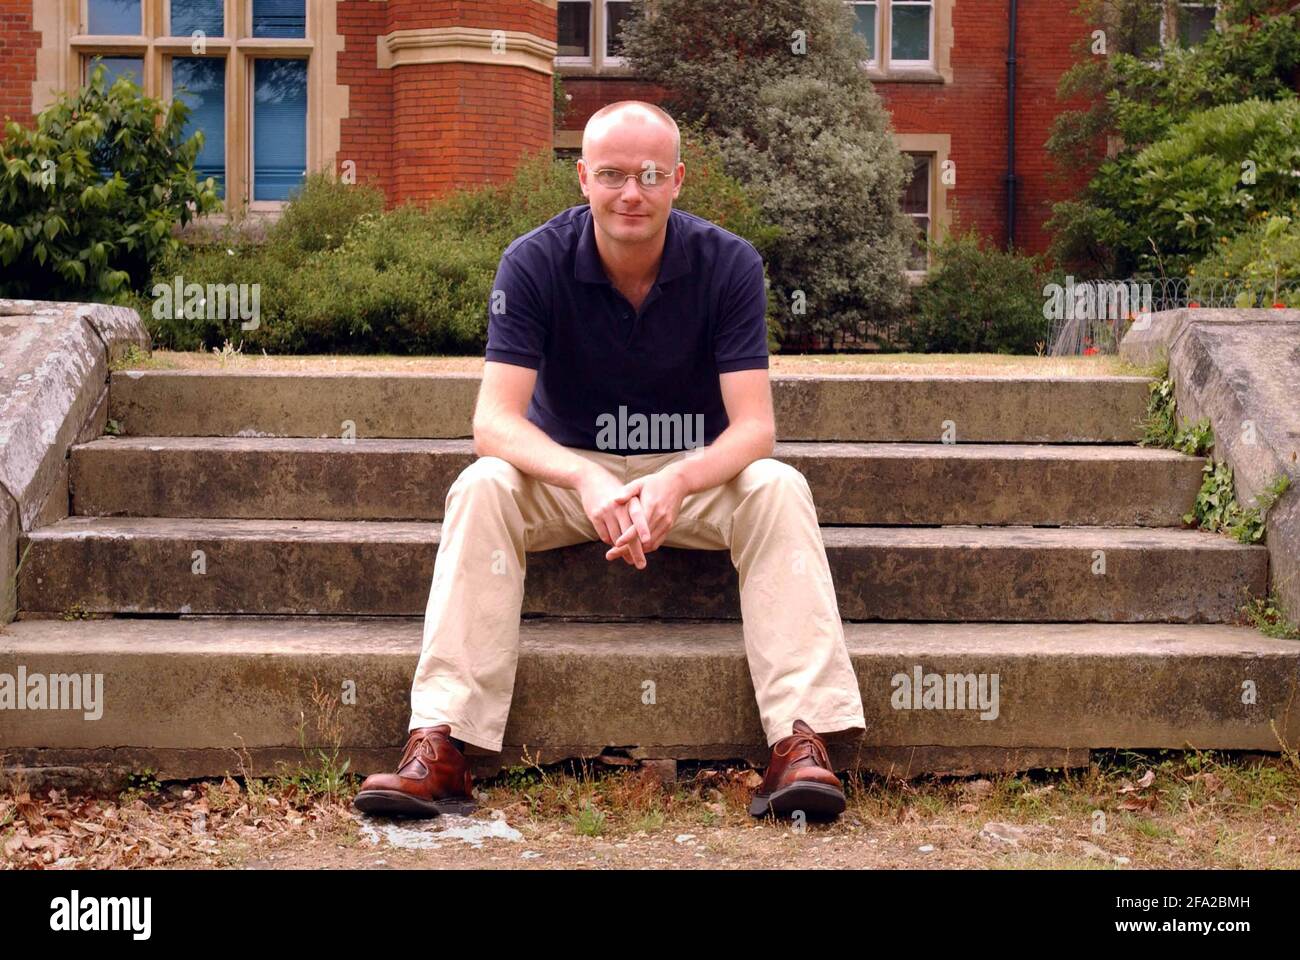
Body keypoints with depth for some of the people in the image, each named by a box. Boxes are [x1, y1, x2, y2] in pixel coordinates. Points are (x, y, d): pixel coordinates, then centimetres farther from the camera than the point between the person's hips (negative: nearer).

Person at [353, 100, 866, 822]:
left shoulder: (728, 263, -13)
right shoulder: (533, 263, -14)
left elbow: (754, 425, -19)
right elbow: (494, 420, -22)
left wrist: (676, 483, -41)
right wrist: (586, 479, -43)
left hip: (695, 473, 0)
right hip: (567, 468, 0)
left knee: (778, 489, -30)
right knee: (482, 487, -30)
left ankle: (800, 742, -36)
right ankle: (439, 747, -35)